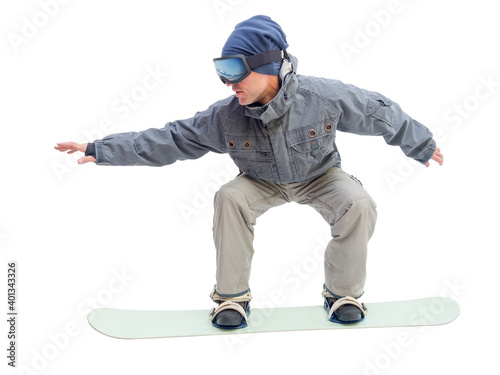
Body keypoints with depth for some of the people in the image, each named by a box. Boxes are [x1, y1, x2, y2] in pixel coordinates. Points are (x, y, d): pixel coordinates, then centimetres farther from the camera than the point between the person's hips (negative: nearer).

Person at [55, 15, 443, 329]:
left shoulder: (324, 96, -28)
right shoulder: (224, 116, -23)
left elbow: (380, 113, -13)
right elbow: (168, 140, -18)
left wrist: (423, 145, 0)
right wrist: (99, 150, -22)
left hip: (321, 177, 0)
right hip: (263, 183, 1)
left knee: (359, 204, -27)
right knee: (229, 198, -28)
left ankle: (343, 291, -3)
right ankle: (233, 296, -10)